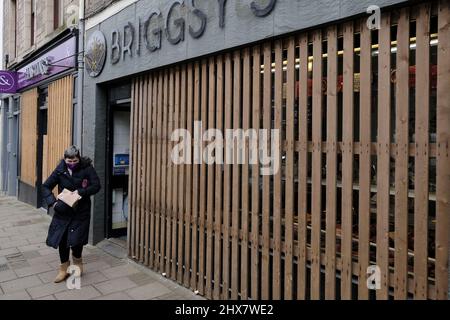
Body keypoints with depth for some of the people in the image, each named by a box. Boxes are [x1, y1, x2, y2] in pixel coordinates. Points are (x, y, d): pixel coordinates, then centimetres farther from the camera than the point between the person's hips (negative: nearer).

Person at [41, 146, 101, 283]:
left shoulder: (87, 168, -10)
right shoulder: (60, 170, -5)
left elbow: (96, 186, -10)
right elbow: (46, 187, 1)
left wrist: (81, 192, -22)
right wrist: (52, 202, -13)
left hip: (81, 211, -2)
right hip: (63, 211, 2)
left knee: (76, 239, -5)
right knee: (61, 238, 5)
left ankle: (77, 260, 28)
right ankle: (64, 268, 27)